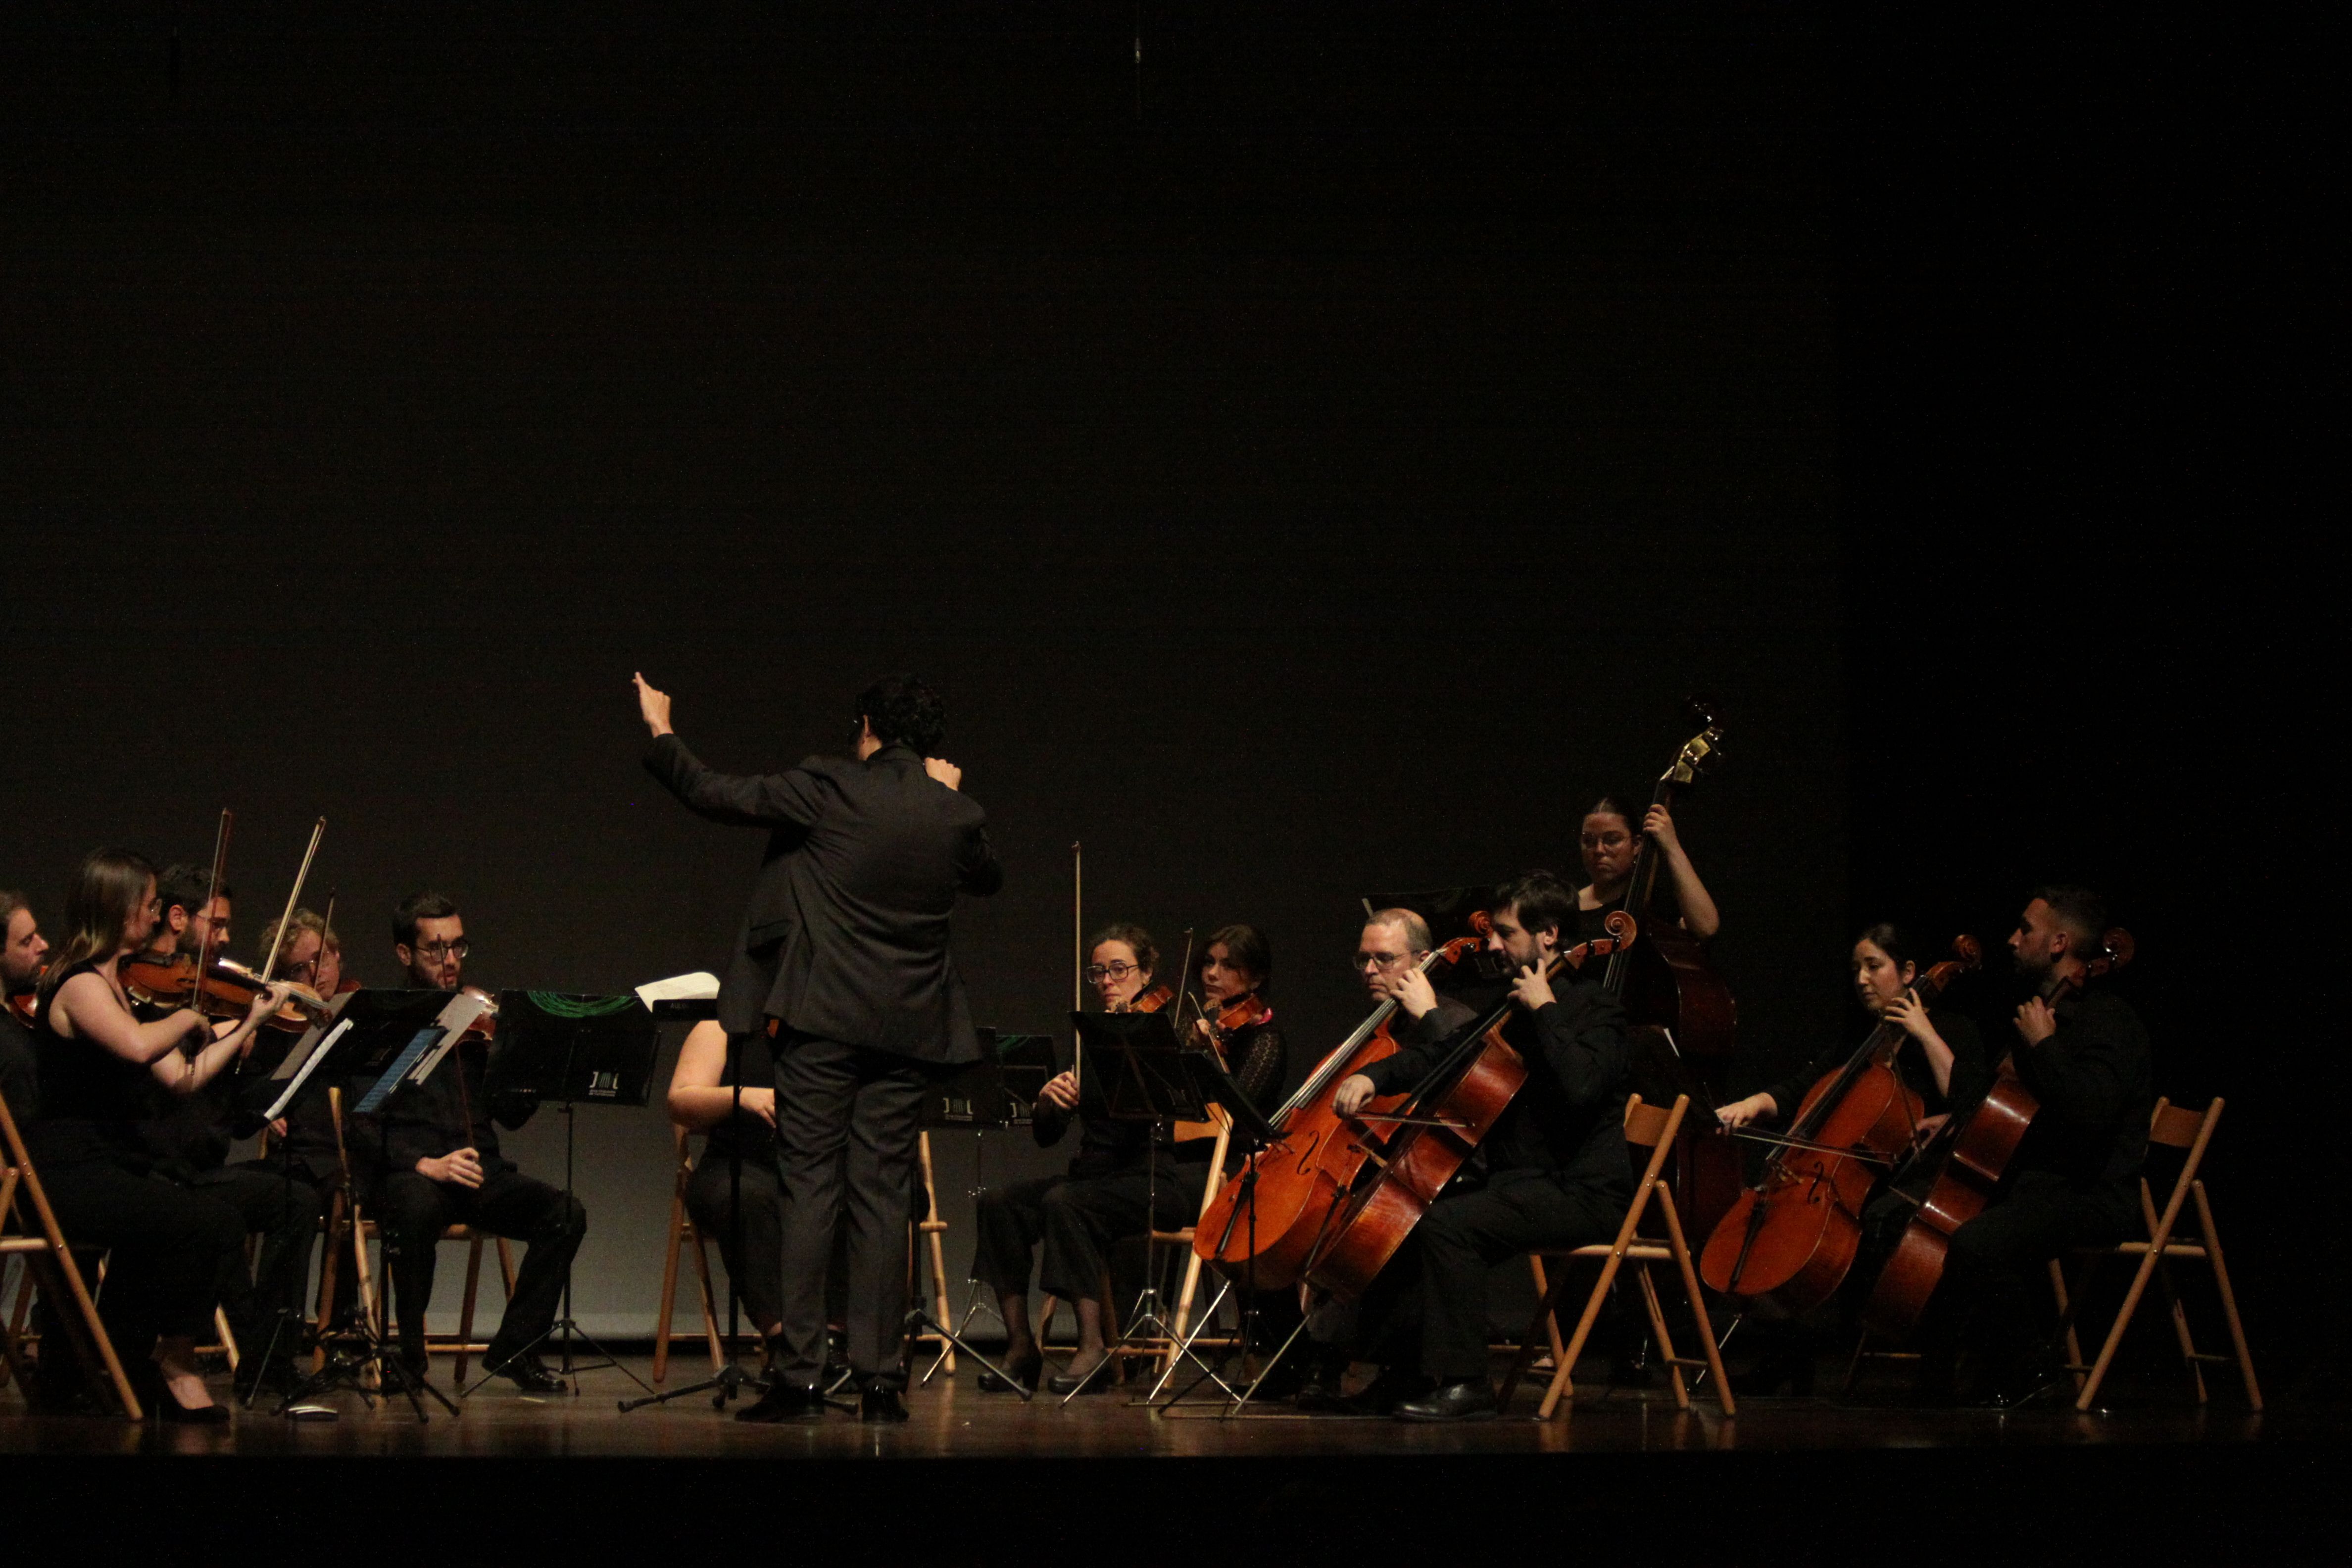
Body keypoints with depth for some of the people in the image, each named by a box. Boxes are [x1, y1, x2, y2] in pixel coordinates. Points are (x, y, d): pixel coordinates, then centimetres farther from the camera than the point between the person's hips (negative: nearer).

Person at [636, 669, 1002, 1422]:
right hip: (907, 1028, 3)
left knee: (810, 1189, -1)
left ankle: (799, 1376, -4)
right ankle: (880, 1378, 3)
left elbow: (715, 795, -3)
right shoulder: (955, 815, 4)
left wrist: (660, 734, 12)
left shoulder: (830, 789, -7)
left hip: (824, 1020, -3)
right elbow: (989, 878, 25)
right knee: (884, 1199, 5)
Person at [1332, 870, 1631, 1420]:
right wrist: (1372, 1076, 1)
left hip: (1580, 1190, -9)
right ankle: (1404, 1370, 1)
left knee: (1447, 1225, -28)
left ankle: (1462, 1381, -23)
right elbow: (1437, 1058, 19)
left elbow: (1582, 1086, -28)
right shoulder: (1510, 1006, 17)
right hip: (1516, 1179, 9)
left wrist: (1545, 1010, -18)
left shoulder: (1594, 1009, -9)